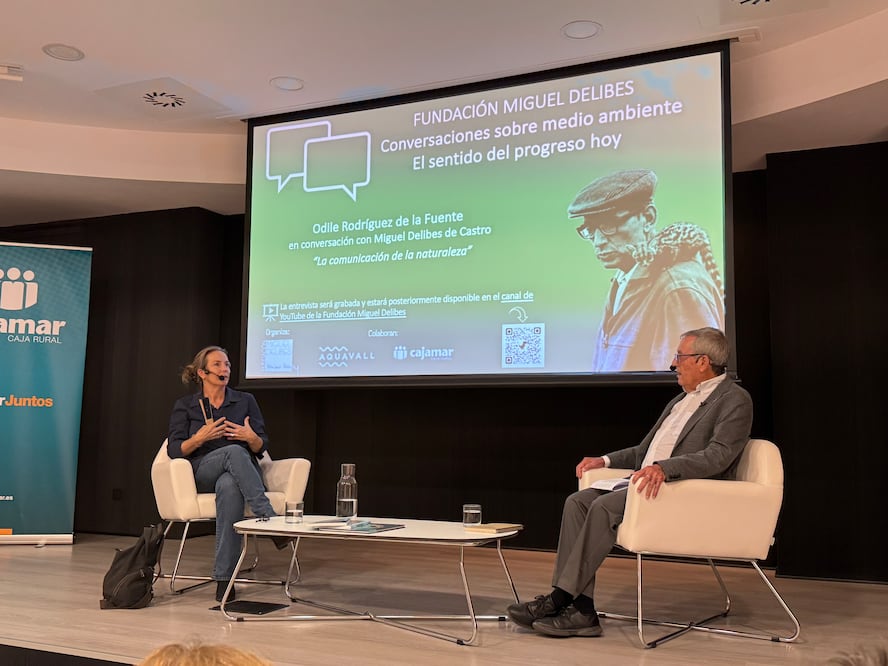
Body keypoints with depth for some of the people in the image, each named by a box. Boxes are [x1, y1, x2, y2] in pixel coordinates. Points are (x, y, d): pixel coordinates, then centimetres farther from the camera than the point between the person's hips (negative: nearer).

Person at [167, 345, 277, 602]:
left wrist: (252, 438, -13)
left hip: (241, 473, 1)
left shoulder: (245, 401, 15)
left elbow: (261, 448, 11)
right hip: (202, 473, -1)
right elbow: (174, 450, 1)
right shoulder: (185, 406, 12)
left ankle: (224, 577, -43)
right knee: (234, 451, -38)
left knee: (229, 486, -40)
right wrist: (200, 438, -17)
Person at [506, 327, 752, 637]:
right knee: (578, 502, -12)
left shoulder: (734, 400, -4)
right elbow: (643, 451, 28)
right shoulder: (681, 400, 24)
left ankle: (560, 598, -20)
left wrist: (664, 468, -33)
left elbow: (718, 456, -20)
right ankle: (581, 610, -17)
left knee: (605, 506, -28)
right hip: (649, 482, 9)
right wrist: (605, 460, 12)